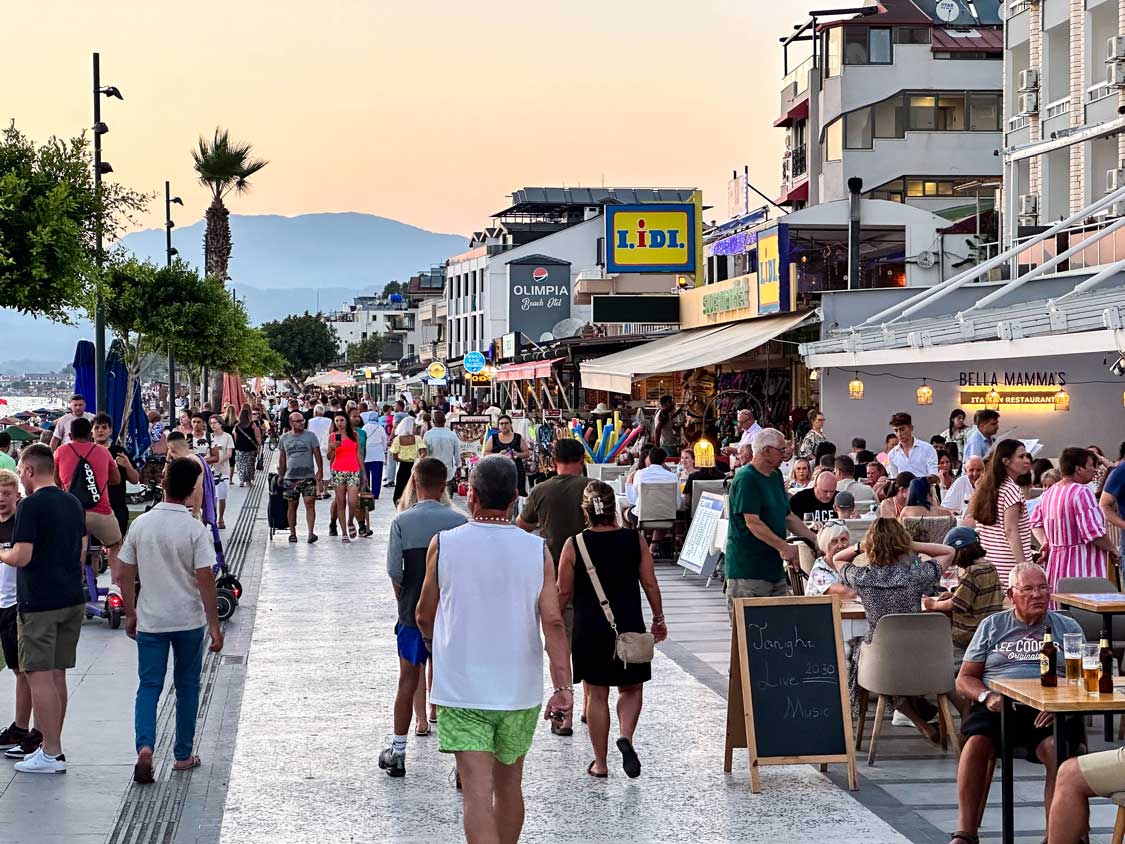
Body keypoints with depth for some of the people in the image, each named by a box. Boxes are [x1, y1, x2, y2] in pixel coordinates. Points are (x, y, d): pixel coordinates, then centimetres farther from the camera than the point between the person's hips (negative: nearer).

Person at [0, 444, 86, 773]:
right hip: (73, 598, 8)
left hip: (39, 604, -8)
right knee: (57, 676, 14)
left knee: (39, 677, -3)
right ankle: (51, 744, 22)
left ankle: (51, 754, -3)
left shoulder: (30, 506, -14)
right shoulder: (73, 503, 10)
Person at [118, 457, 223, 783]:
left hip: (150, 620, 2)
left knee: (148, 686, 6)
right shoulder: (195, 530, -13)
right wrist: (214, 624, -7)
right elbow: (205, 580, -14)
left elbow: (126, 575, 2)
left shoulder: (141, 524, -3)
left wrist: (130, 614, 14)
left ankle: (145, 747, -16)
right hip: (189, 621, -2)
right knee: (187, 686, 13)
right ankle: (183, 755, 21)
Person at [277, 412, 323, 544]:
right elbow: (282, 458, 16)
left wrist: (320, 471, -7)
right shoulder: (285, 438, 9)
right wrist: (280, 475, 14)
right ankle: (292, 533, 16)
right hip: (290, 477, 2)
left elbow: (317, 455, 2)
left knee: (310, 503, -11)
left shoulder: (310, 436, 3)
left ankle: (311, 532, -15)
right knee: (292, 505, 6)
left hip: (308, 476, -2)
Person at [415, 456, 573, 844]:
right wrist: (563, 687, -10)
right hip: (521, 693, 3)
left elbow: (424, 616, 5)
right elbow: (553, 622, -10)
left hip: (462, 691, -3)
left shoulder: (444, 545, -6)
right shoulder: (537, 550, -3)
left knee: (477, 793, -7)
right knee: (509, 784, 20)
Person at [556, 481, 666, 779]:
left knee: (597, 694, 9)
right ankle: (626, 737, -10)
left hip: (589, 629, 0)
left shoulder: (574, 545, -7)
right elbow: (650, 584, 1)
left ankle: (600, 763, 13)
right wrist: (658, 618, 14)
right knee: (631, 689, 15)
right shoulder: (635, 540, -3)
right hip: (629, 626, 1)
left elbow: (563, 591, -1)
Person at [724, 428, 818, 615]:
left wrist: (816, 539, 12)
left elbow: (788, 516, 21)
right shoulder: (746, 479, -14)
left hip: (774, 565, 9)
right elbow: (753, 523, -20)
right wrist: (783, 547, -21)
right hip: (747, 568, -9)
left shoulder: (776, 476, 15)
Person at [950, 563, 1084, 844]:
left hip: (1047, 712, 0)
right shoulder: (992, 625, 20)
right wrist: (986, 696, -7)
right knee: (977, 741, -32)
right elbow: (964, 679, 16)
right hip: (998, 705, 1)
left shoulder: (1067, 627, 19)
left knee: (1055, 747, -35)